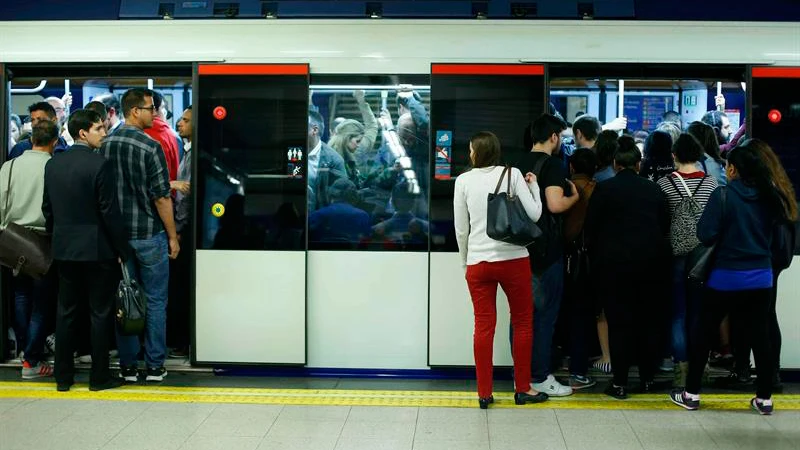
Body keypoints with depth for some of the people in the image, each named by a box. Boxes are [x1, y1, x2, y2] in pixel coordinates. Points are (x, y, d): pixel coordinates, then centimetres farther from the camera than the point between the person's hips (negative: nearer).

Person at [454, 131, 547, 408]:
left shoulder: (463, 181, 1)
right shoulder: (512, 174, -3)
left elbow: (461, 229, 4)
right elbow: (534, 215, -5)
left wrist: (466, 261, 16)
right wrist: (534, 187, 11)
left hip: (478, 262, 1)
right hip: (513, 259, -1)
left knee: (484, 326, 5)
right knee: (522, 323, 12)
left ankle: (484, 393, 8)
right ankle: (522, 390, 17)